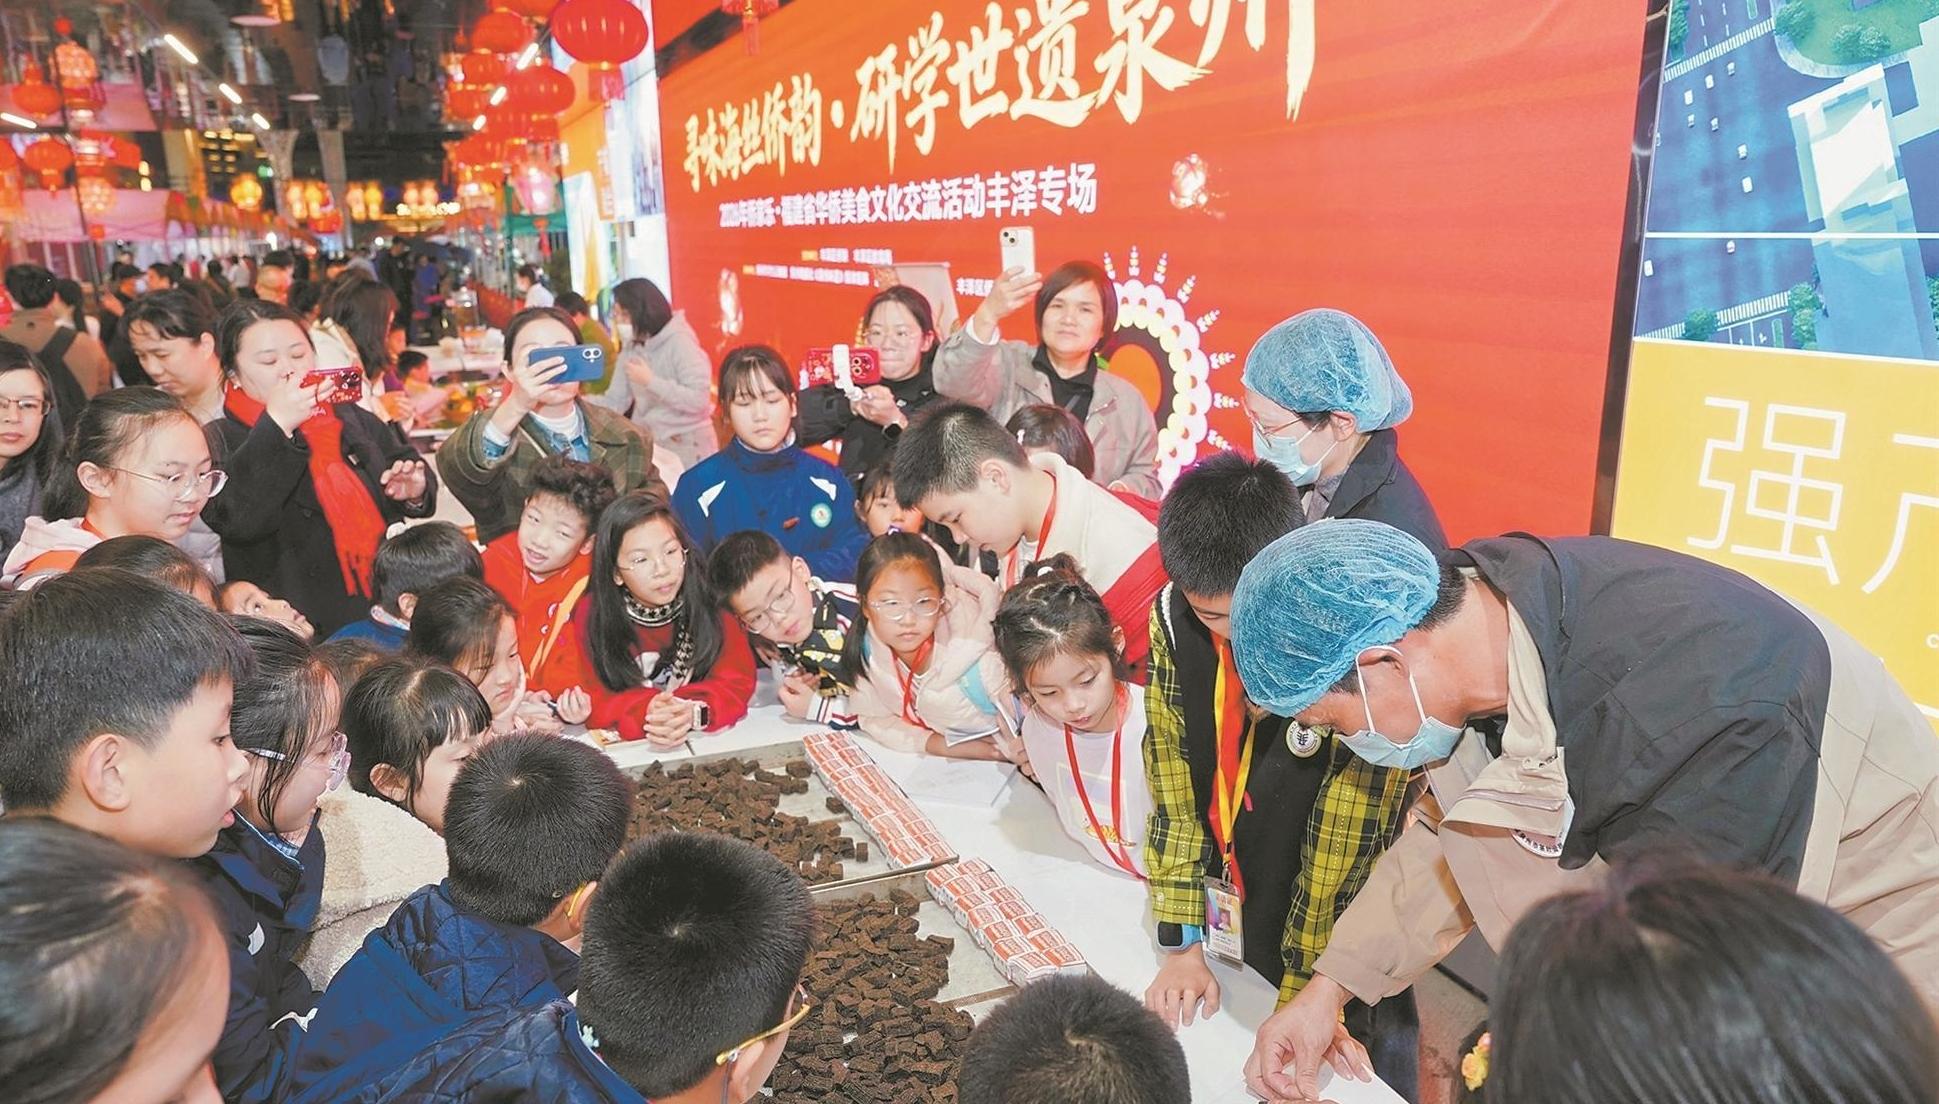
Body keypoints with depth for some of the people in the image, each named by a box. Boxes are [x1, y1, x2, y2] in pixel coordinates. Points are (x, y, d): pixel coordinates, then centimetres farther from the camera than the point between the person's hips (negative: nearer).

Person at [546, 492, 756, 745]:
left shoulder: (710, 608, -9)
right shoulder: (591, 617, -9)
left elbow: (736, 682, -12)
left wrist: (693, 712, -32)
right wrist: (642, 713, -29)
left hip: (705, 743, 0)